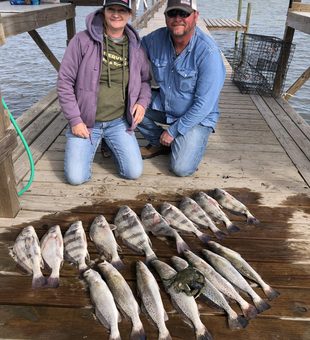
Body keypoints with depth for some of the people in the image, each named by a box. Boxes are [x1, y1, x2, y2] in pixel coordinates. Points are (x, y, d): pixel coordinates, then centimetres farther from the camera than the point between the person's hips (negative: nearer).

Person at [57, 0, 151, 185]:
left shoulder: (136, 48, 4)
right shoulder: (82, 40, -8)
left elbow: (145, 79, 20)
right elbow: (64, 81, -5)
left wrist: (143, 101, -2)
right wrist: (74, 120, -9)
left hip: (118, 122, 3)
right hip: (85, 122, -2)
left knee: (134, 172, -7)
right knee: (76, 177, -9)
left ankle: (109, 144, 22)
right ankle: (91, 146, 23)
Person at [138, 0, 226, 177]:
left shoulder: (209, 52, -25)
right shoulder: (156, 38, -11)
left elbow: (204, 104, -24)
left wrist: (173, 131, -18)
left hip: (197, 116, -5)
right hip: (163, 106, 5)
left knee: (182, 168, -19)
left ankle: (192, 141, 17)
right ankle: (159, 143, 7)